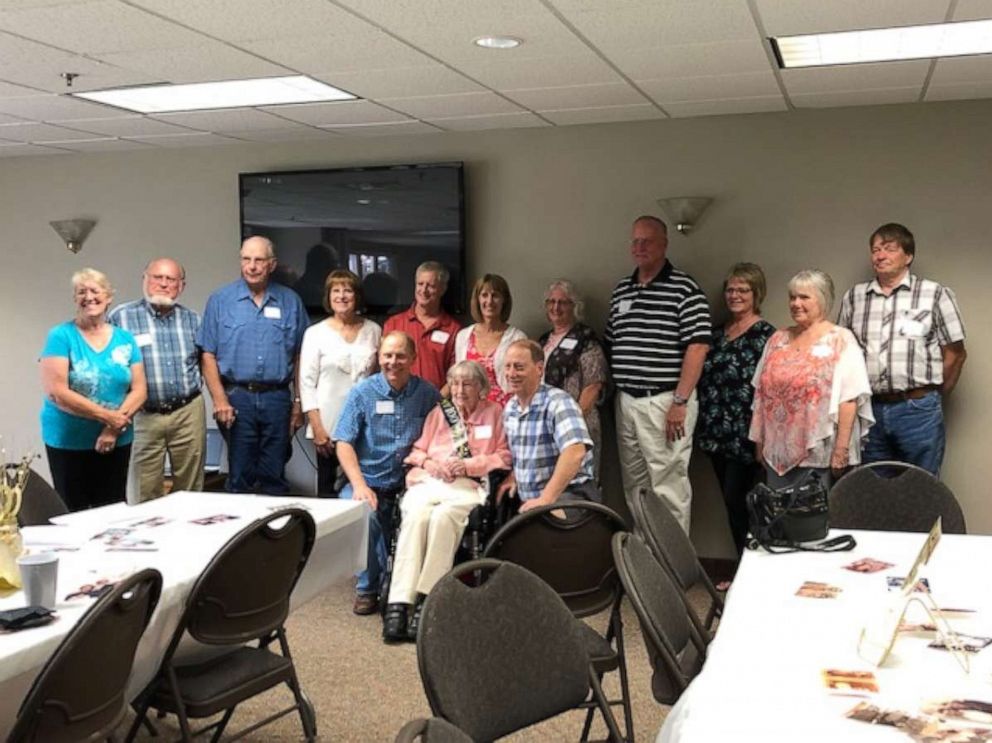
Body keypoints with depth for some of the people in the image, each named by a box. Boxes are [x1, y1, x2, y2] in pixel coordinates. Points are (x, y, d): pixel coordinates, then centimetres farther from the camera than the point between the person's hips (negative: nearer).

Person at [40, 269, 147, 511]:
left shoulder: (125, 339, 6)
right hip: (68, 443, -3)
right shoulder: (61, 336, -5)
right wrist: (107, 416, -16)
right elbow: (55, 393, -14)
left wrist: (115, 426, -13)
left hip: (117, 442, 3)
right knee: (74, 512, 3)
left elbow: (139, 390, 2)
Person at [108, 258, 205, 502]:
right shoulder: (121, 317, -4)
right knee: (146, 495, 5)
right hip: (145, 416, -3)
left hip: (189, 412, 3)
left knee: (190, 489, 12)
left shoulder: (193, 319, 8)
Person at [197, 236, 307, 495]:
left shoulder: (291, 302, 7)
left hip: (277, 398, 1)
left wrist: (299, 402, 3)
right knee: (240, 477, 4)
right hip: (237, 397, -1)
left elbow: (300, 357, 8)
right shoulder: (221, 300, 3)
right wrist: (220, 400, -9)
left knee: (274, 478, 8)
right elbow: (209, 355, 0)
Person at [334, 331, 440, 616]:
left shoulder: (427, 394, 6)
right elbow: (344, 443, -1)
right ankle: (368, 588, -9)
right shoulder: (363, 392, 2)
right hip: (368, 483, -1)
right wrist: (360, 485, -14)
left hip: (407, 485, 1)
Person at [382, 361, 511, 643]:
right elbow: (417, 451, 24)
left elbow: (504, 457, 8)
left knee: (443, 516, -37)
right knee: (416, 514, -33)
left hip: (468, 485, -2)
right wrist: (428, 462, 2)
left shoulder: (495, 413, 17)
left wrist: (469, 464, -5)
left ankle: (425, 603, -36)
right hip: (428, 480, 2)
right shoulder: (439, 412, 27)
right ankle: (398, 604, -39)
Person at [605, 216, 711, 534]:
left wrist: (680, 402, -16)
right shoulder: (620, 291, 14)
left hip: (665, 402, -6)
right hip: (626, 401, 7)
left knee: (669, 485, -2)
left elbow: (697, 347, -12)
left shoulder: (684, 289, -6)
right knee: (633, 484, 14)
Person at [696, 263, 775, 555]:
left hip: (744, 434, -7)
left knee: (737, 501, -7)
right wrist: (707, 427, 14)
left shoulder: (765, 334, -7)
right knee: (731, 502, 12)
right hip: (717, 434, 7)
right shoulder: (718, 333, 14)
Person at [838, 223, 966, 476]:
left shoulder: (936, 294, -1)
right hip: (869, 410, 3)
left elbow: (955, 353, 2)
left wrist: (933, 397, 4)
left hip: (919, 411, -3)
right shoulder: (853, 297, 9)